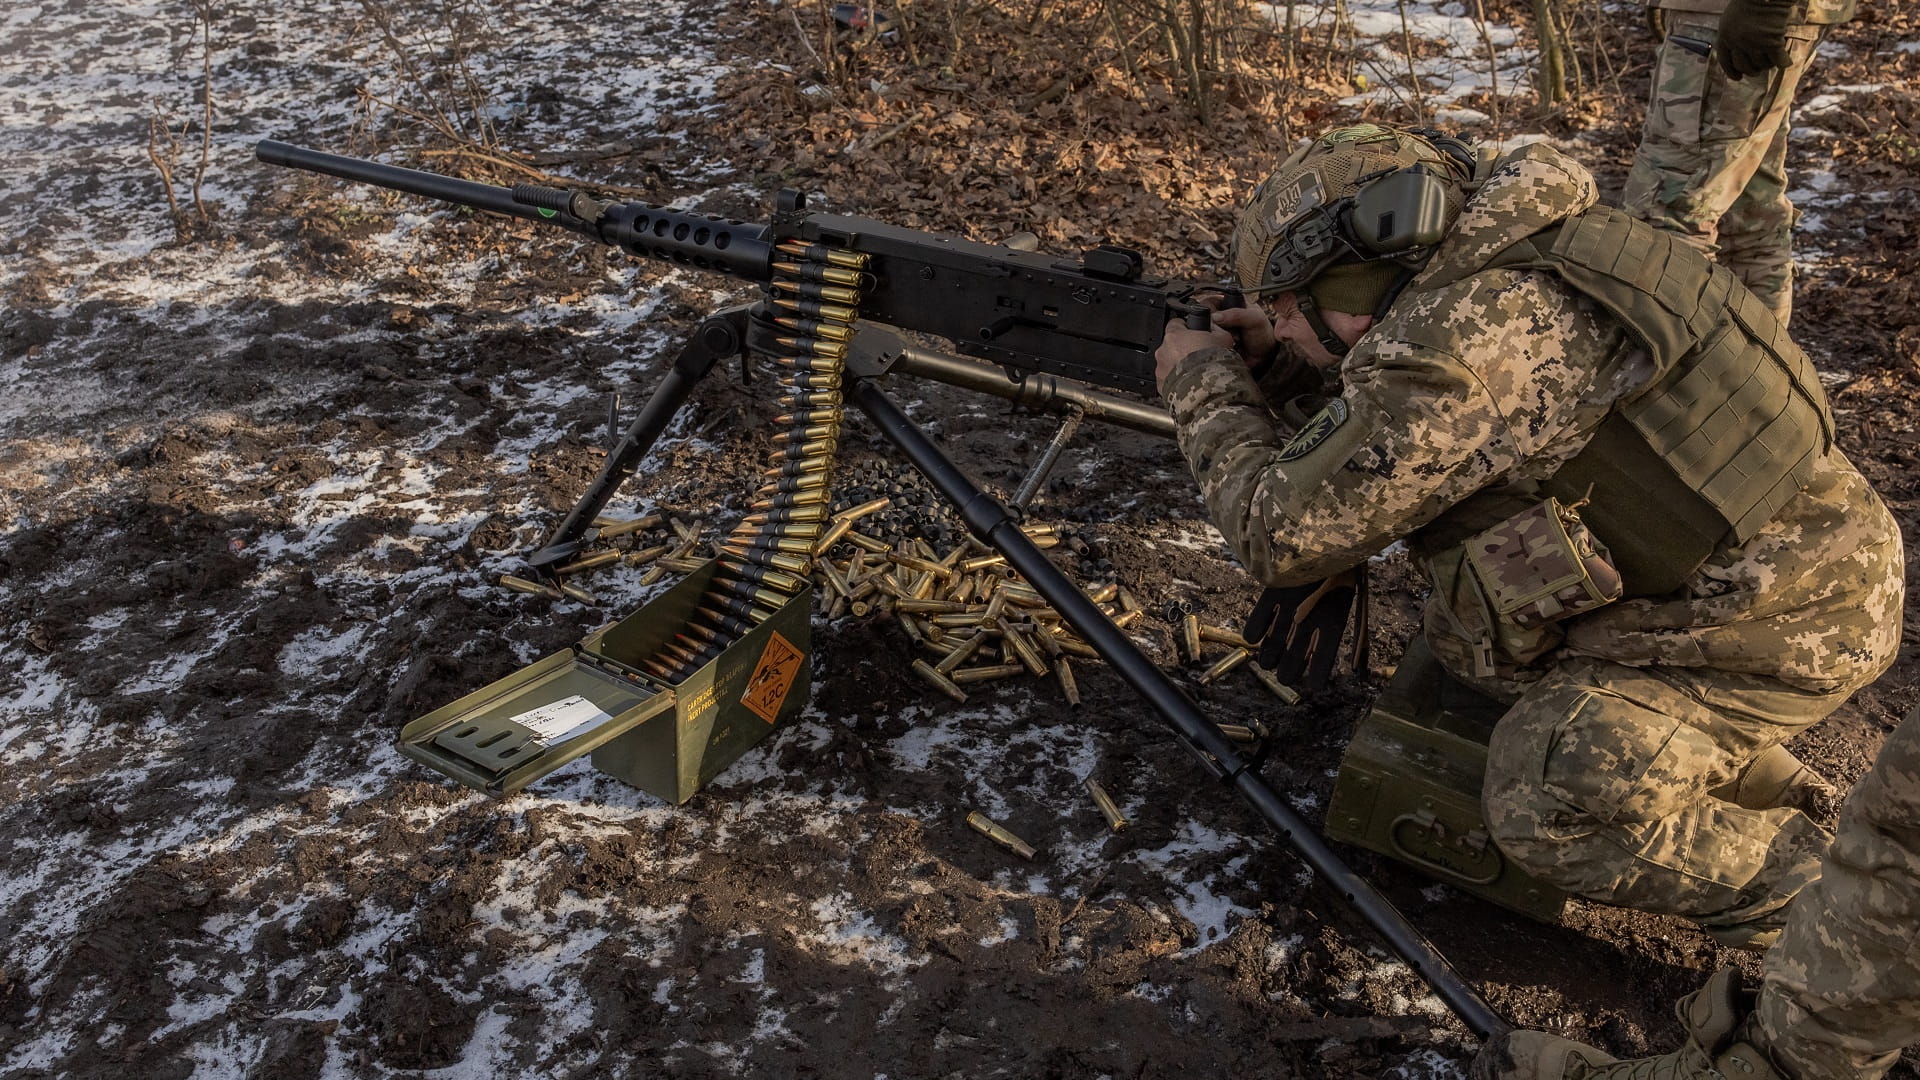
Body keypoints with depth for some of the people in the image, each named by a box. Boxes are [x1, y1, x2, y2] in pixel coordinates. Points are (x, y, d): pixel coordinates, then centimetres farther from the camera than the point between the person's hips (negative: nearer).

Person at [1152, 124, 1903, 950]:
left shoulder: (1454, 345, -28)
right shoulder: (1512, 264, 0)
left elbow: (1282, 531, -19)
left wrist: (1203, 385, -5)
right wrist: (1281, 357, 10)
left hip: (1792, 617, -9)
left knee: (1546, 806, -16)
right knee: (1463, 639, 11)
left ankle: (1809, 894, 3)